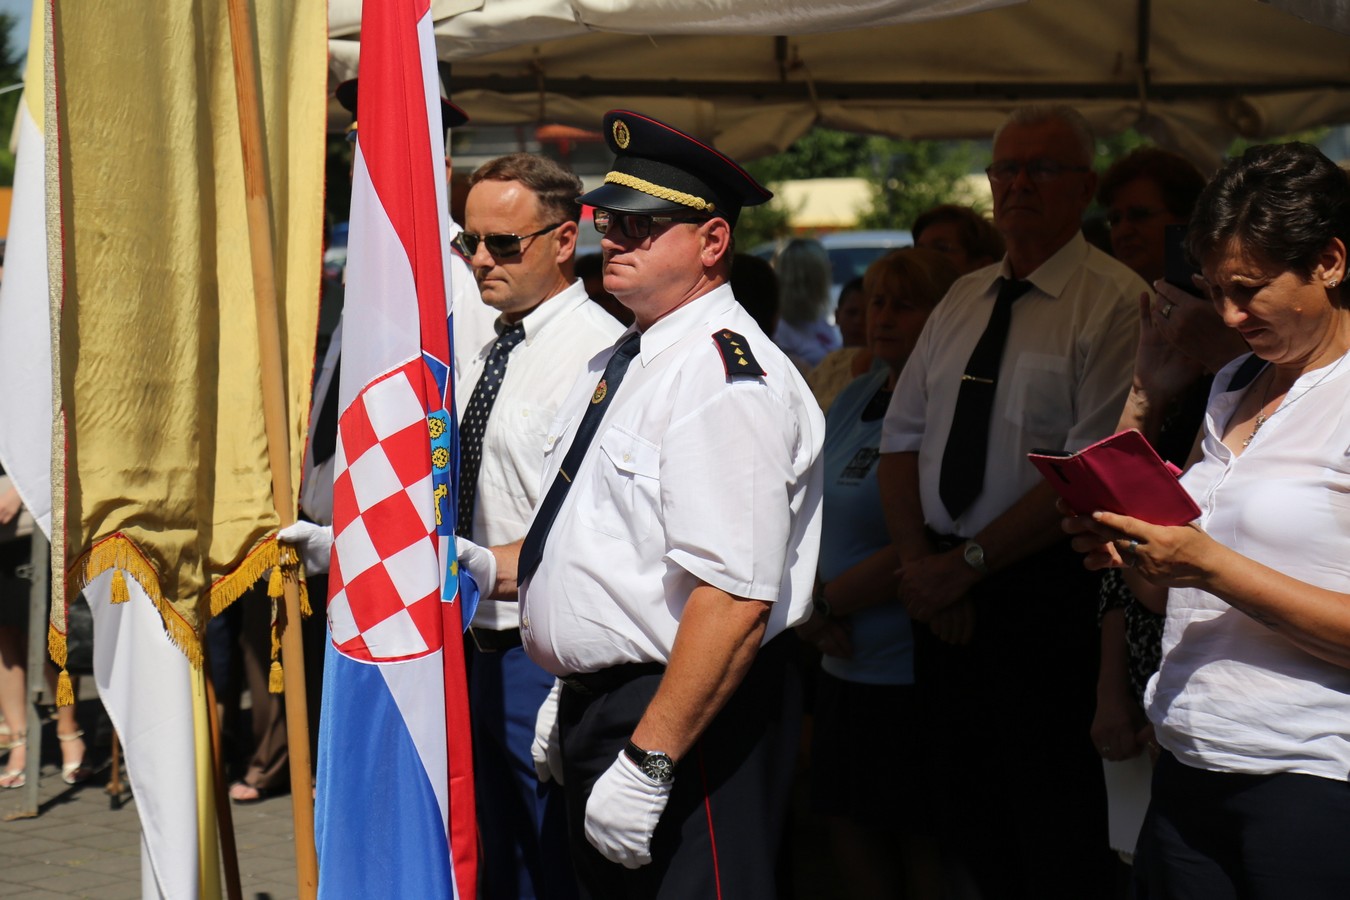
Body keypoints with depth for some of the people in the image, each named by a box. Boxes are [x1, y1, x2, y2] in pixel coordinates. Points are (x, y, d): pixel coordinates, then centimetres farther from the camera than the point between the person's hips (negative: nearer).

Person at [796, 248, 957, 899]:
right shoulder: (855, 398, 12)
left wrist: (825, 603, -11)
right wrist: (807, 601, -4)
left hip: (913, 670, -8)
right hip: (847, 662, 8)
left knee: (920, 839, 2)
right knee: (845, 820, 12)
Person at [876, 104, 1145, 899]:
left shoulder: (1113, 301, -8)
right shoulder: (963, 300, 14)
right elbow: (902, 439, 11)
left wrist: (969, 564, -15)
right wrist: (920, 563, -5)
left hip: (1045, 589, -6)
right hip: (945, 585, 6)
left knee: (1050, 808, -2)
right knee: (961, 786, 12)